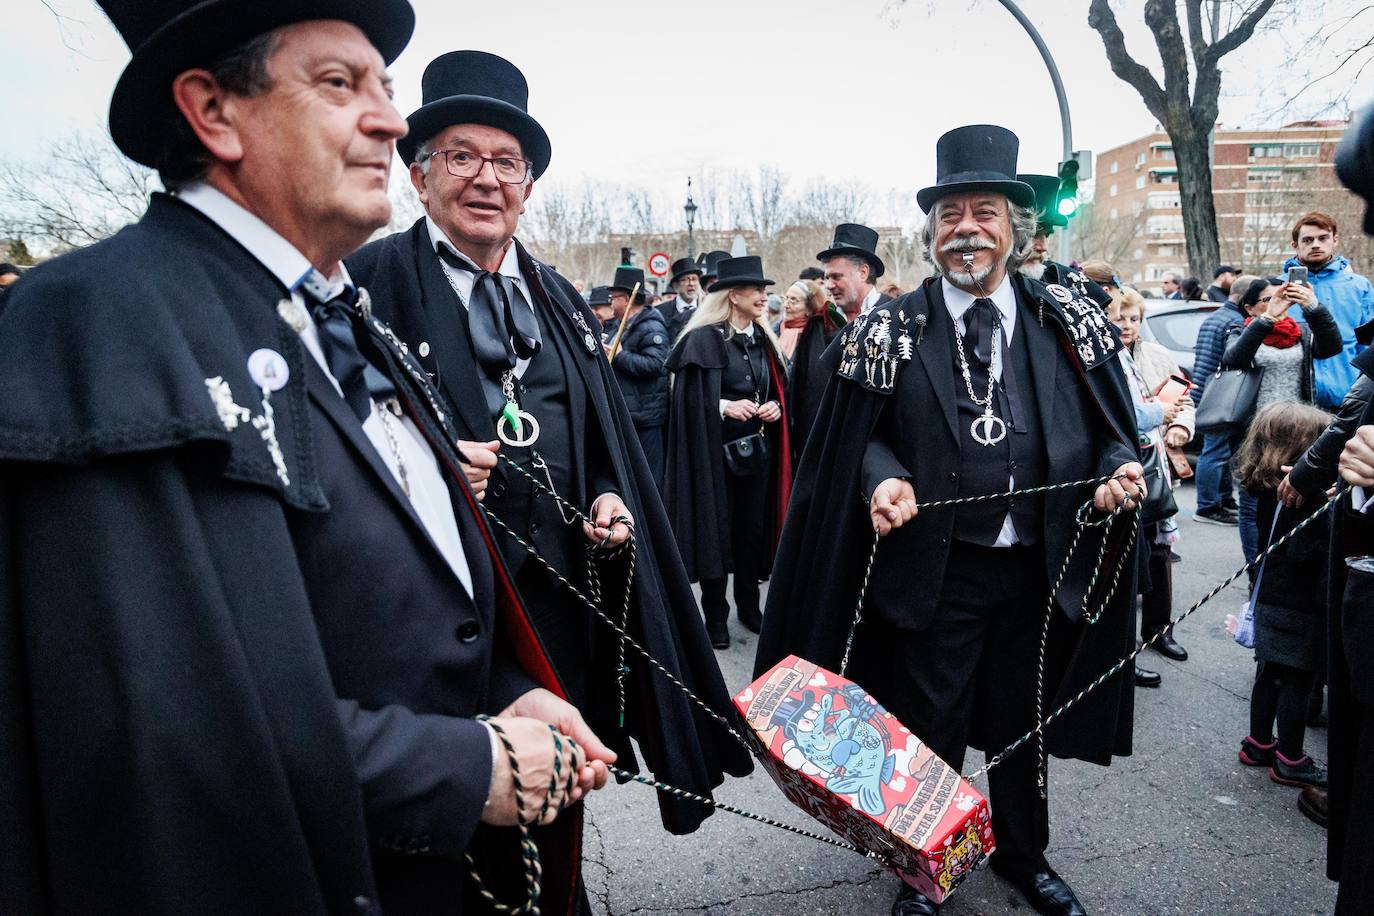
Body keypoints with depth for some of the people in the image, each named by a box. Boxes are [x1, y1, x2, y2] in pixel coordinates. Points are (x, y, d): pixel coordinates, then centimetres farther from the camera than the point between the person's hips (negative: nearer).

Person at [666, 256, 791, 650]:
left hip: (757, 449, 6)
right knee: (717, 528, 1)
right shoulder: (704, 339, -9)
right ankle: (715, 615, 12)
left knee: (753, 527, 10)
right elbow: (690, 398, -13)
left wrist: (775, 407, -4)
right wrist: (725, 406, -26)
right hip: (716, 450, -6)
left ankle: (749, 605, 25)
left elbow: (781, 389, 16)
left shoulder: (763, 339, 12)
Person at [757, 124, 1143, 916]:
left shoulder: (1071, 325, 1)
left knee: (1025, 720, 21)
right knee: (929, 728, 11)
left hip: (1042, 566, 3)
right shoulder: (891, 332, -4)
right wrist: (884, 477, -20)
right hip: (933, 568, -2)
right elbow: (859, 433, 0)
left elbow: (1112, 424, 7)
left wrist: (1121, 467, -13)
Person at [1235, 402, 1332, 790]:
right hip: (1300, 608, -8)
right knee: (1297, 681, 4)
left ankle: (1259, 744, 30)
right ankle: (1290, 761, 15)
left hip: (1270, 601, 8)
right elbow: (1305, 554, -26)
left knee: (1269, 675, 18)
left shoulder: (1268, 490, 2)